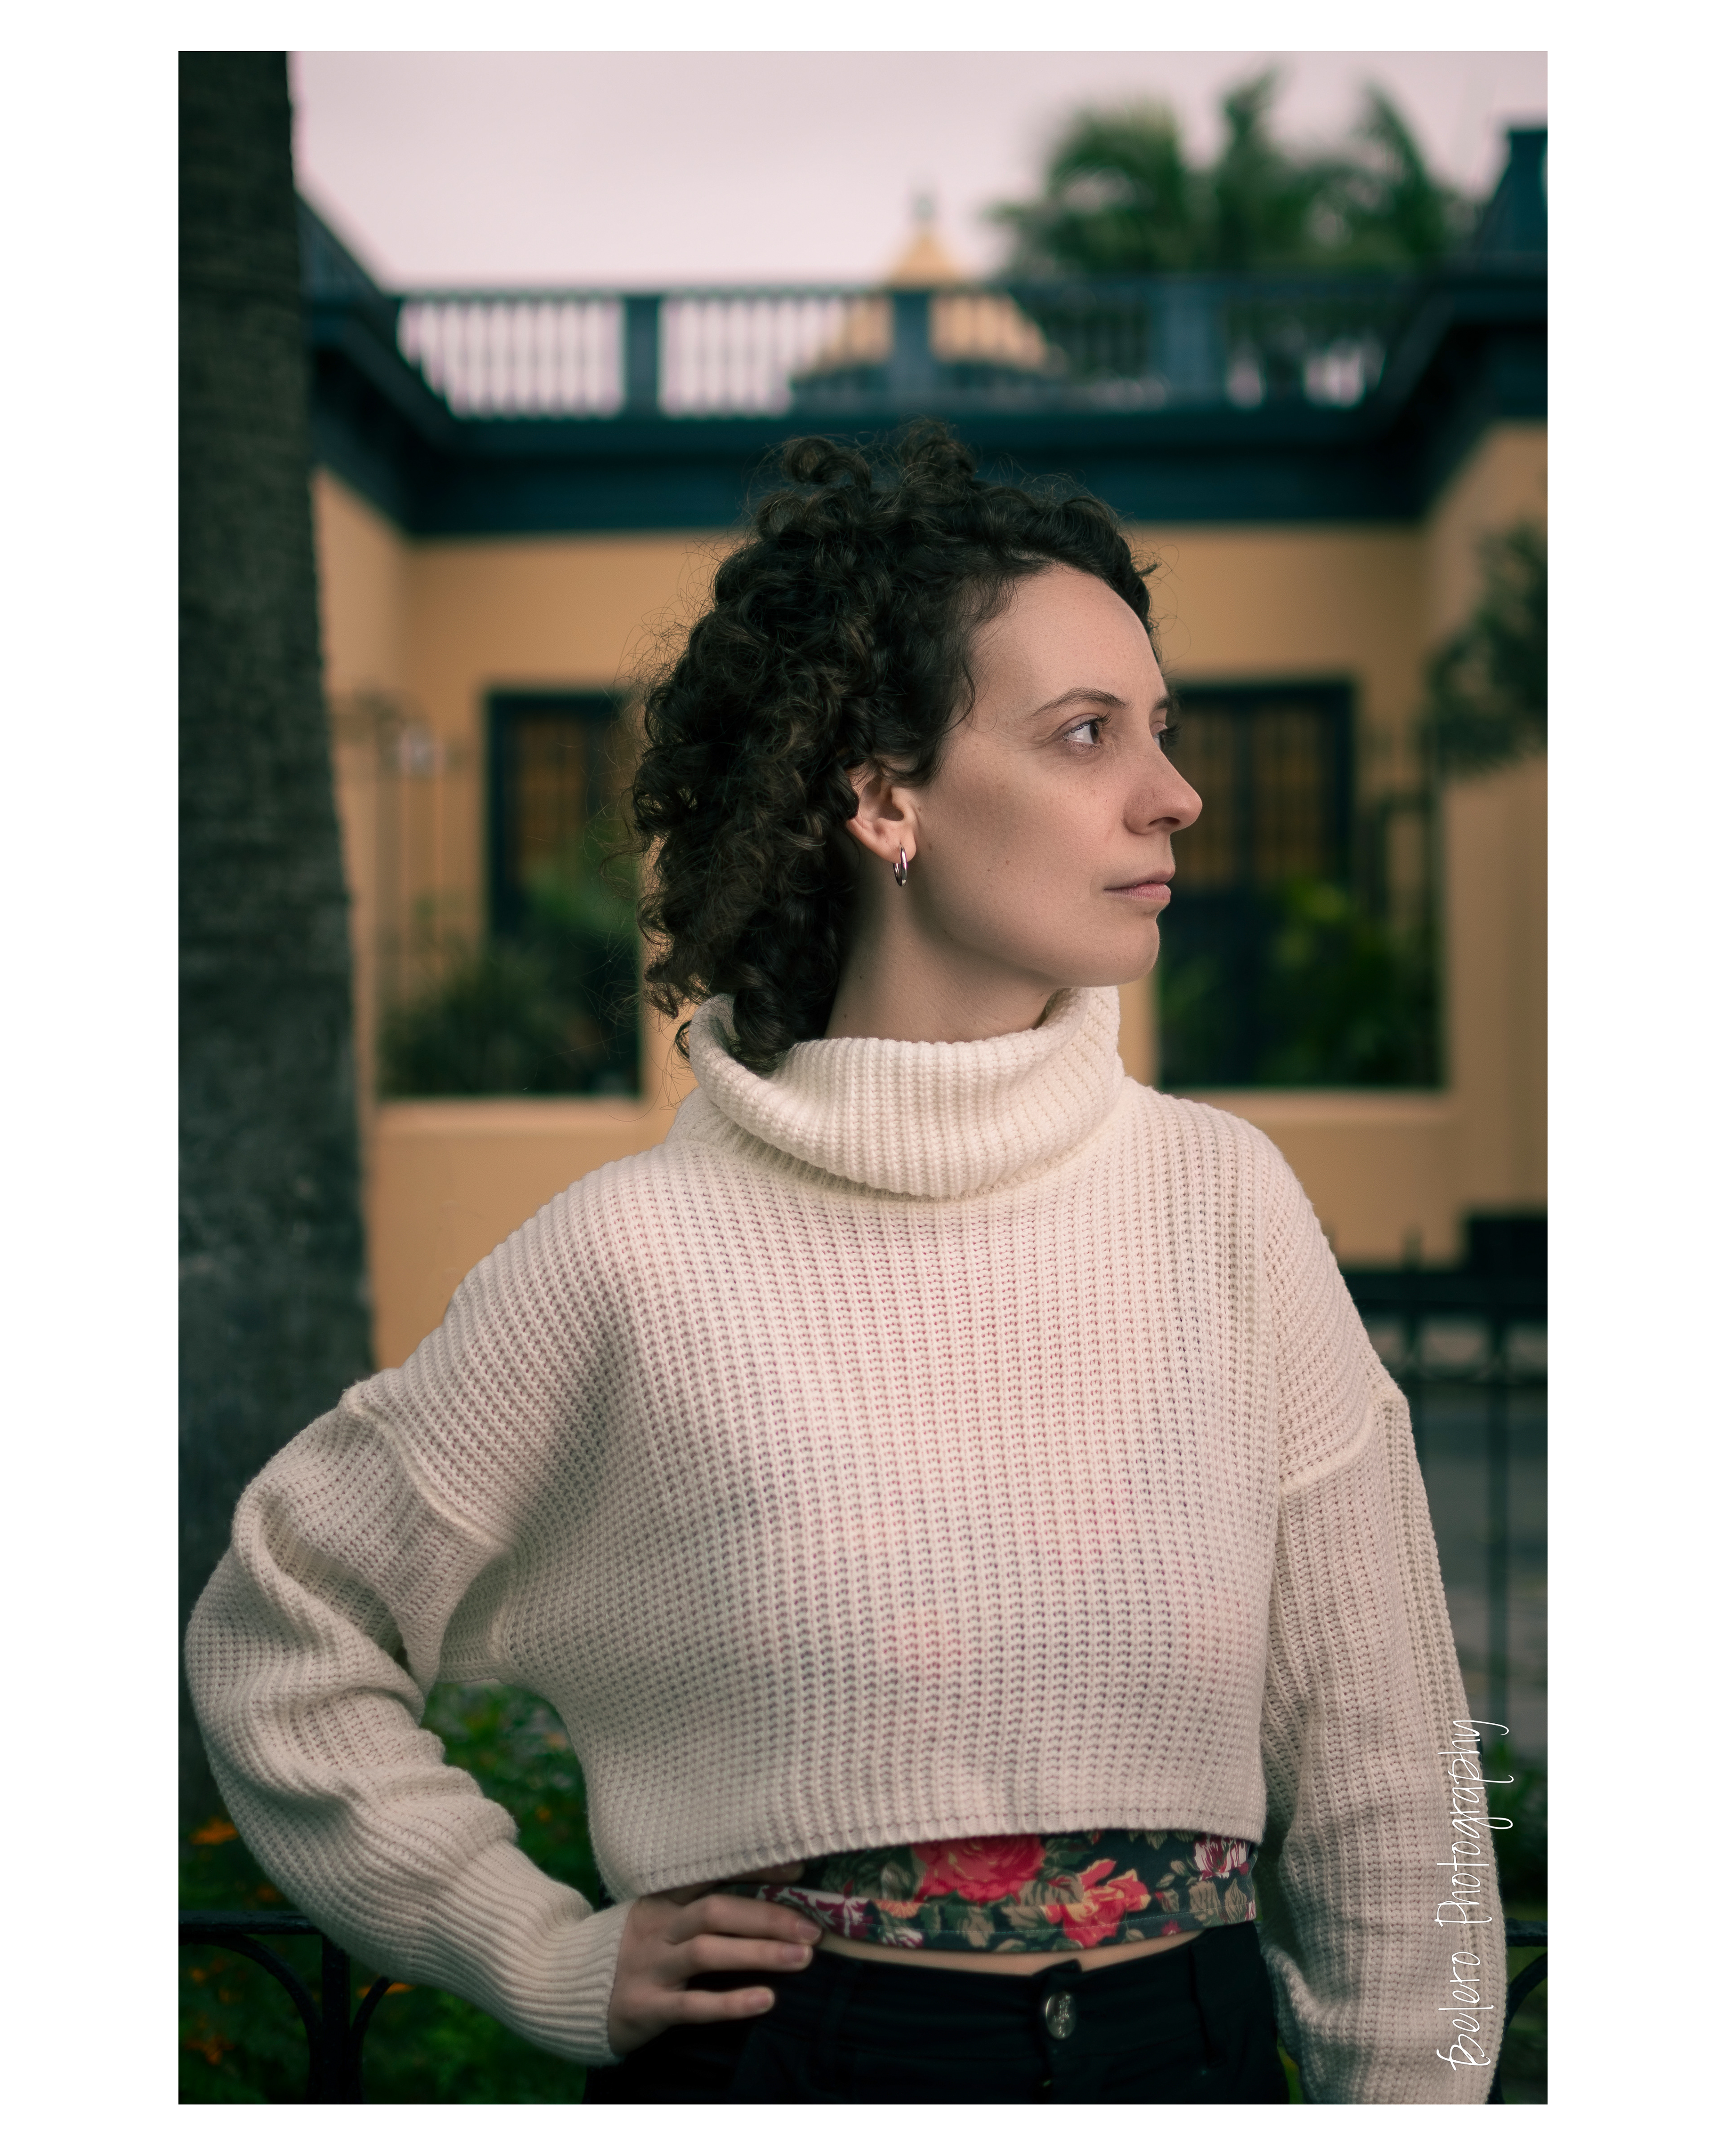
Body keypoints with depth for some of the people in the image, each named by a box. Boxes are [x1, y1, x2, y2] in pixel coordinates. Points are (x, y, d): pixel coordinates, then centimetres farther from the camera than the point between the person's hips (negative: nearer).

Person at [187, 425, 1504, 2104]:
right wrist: (559, 1964, -1)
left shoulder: (1222, 1202, -4)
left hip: (1194, 2052, 3)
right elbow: (277, 1643, 2)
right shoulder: (640, 1257, -11)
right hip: (785, 2058, -2)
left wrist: (1420, 2096, -2)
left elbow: (1375, 1770, 1)